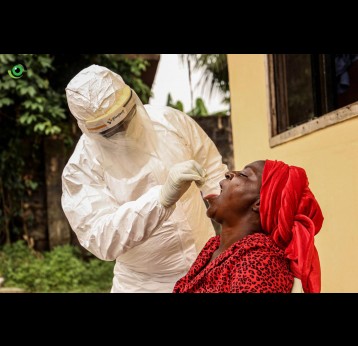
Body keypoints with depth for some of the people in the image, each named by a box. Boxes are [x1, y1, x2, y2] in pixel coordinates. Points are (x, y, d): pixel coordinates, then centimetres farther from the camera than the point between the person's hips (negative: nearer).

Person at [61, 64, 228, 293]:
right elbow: (100, 238, -29)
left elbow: (212, 170, 5)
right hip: (147, 284, -3)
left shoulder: (170, 120, -8)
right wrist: (163, 197, -41)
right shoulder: (82, 168, -18)